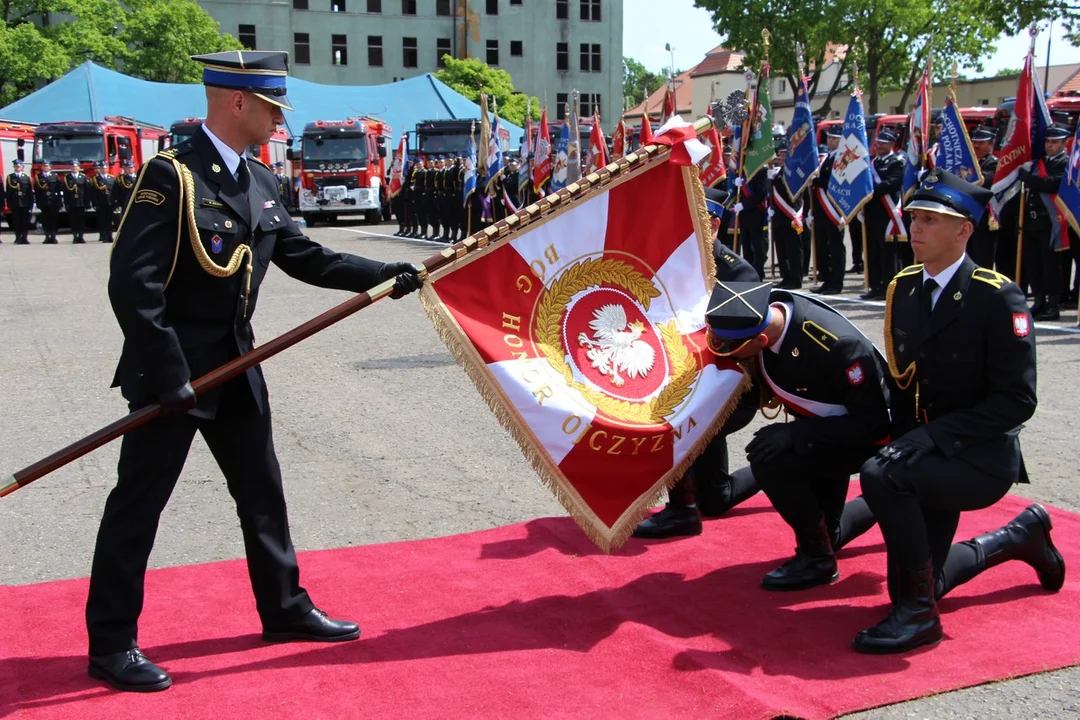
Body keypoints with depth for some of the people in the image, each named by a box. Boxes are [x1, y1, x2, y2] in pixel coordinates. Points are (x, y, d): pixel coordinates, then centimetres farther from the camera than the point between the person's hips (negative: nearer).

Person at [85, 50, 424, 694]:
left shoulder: (259, 181, 7)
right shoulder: (173, 175, -17)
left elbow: (303, 256, 13)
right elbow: (132, 284, -22)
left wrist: (385, 274, 5)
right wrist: (169, 375, -23)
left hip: (235, 366, 8)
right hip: (173, 369, -8)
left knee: (262, 490, 17)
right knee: (138, 502, 3)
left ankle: (285, 608, 33)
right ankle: (112, 644, 15)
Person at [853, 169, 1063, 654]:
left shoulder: (997, 297, -16)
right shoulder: (903, 288, 4)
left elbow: (1016, 400, -19)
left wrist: (933, 435, -27)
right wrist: (903, 440, -1)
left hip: (982, 459, -7)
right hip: (928, 455, 7)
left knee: (880, 476, -34)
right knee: (910, 585, 13)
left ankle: (918, 613, -16)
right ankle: (1020, 535, 38)